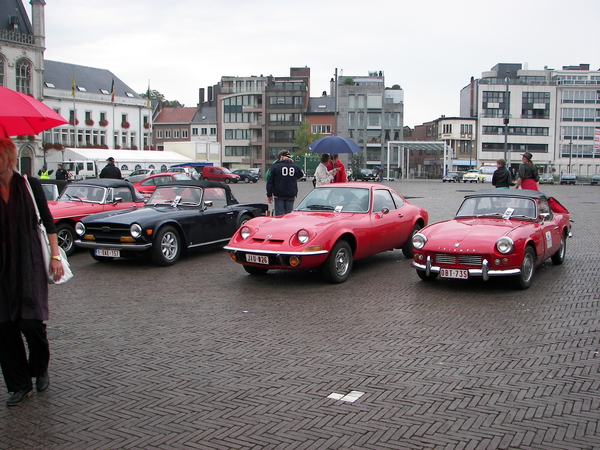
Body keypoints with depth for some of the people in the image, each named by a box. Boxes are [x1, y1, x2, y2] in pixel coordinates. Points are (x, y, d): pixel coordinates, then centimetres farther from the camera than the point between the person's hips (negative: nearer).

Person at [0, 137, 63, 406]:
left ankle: (40, 370, 20)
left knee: (31, 321, -8)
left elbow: (48, 222, 5)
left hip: (30, 263, -2)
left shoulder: (29, 185, 1)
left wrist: (55, 256, 0)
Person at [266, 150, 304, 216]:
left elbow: (270, 182, -4)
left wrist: (269, 195, 2)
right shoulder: (294, 167, 4)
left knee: (279, 215, 0)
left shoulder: (275, 166, -4)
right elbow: (301, 174, 25)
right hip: (291, 196, 3)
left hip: (278, 196, -2)